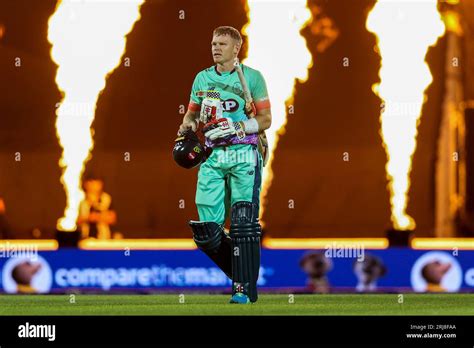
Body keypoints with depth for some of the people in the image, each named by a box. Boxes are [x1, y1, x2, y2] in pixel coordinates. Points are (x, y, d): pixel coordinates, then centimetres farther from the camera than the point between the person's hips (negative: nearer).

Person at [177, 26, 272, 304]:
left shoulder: (252, 77, 2)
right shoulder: (203, 78, 14)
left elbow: (265, 119, 1)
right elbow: (192, 114, 22)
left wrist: (237, 127, -13)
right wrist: (188, 125, -1)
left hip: (243, 155, -4)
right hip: (213, 156, 4)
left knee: (243, 225, -11)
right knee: (207, 231, -2)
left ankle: (246, 288, -4)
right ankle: (243, 272, 18)